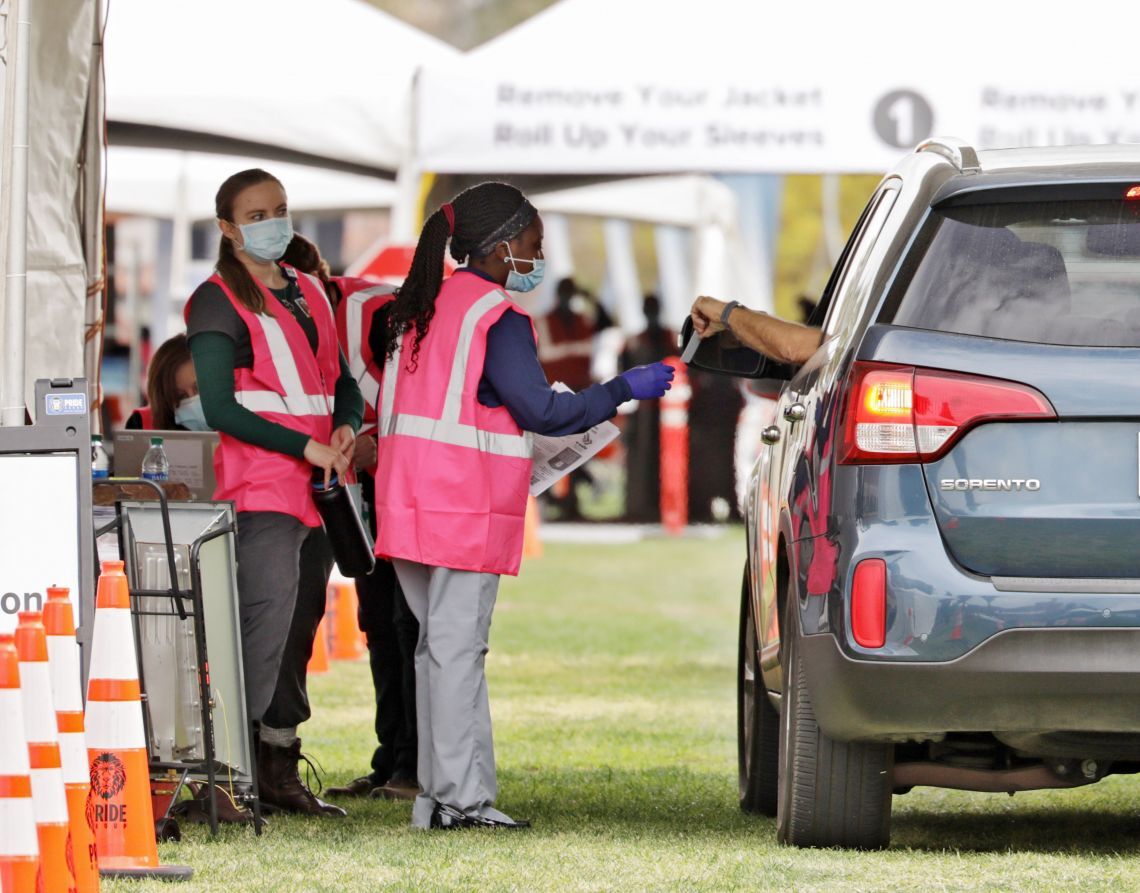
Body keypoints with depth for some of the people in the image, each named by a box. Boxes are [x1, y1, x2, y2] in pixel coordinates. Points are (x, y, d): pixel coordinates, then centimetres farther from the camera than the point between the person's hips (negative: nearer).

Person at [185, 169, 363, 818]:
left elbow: (343, 381, 24)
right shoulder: (220, 301, -4)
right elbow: (220, 407, -12)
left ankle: (281, 772, 11)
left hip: (315, 487, 7)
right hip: (259, 488, -7)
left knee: (294, 629, 8)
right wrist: (307, 447, -14)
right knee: (266, 622, -16)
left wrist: (346, 429, 1)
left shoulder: (309, 293, 19)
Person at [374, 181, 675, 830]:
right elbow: (541, 411, -14)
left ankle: (442, 793, 11)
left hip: (412, 504, 8)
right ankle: (461, 798, -7)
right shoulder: (498, 317, -11)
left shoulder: (423, 308, 16)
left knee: (442, 646, 11)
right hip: (466, 512, -8)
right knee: (458, 648, -8)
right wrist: (624, 390, -4)